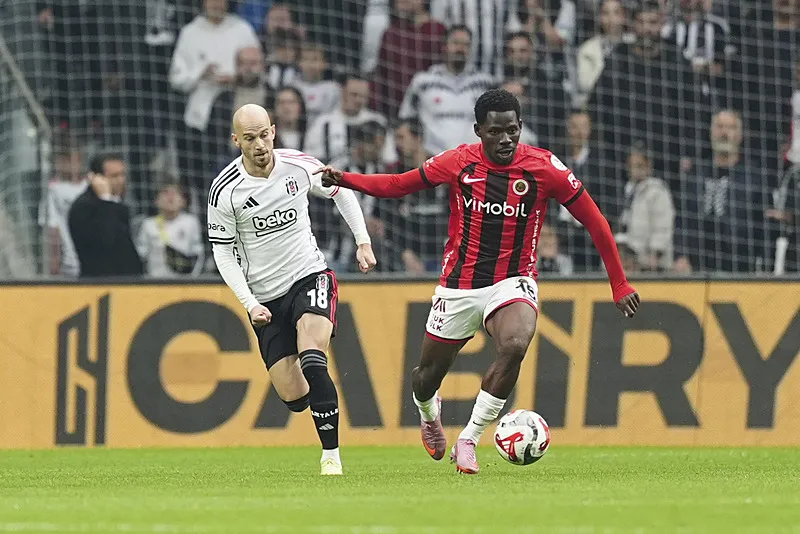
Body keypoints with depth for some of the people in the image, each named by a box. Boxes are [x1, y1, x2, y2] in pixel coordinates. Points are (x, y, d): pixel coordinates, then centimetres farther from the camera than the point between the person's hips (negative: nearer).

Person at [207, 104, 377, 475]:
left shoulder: (300, 166, -8)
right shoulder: (225, 190, -12)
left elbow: (340, 191, 13)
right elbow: (223, 252, -3)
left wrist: (363, 242, 8)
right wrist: (250, 304, -11)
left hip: (309, 276, -1)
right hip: (266, 296, 1)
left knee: (311, 360, -28)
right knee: (292, 396, -3)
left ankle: (331, 454, -21)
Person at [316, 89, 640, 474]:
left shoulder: (544, 167, -10)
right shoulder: (459, 162, -6)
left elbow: (594, 221, -2)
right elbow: (398, 184, 7)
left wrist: (619, 284, -1)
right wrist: (345, 180, -8)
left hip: (513, 282, -2)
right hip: (459, 284, 2)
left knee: (515, 345, -33)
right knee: (430, 373, 10)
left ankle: (468, 441, -18)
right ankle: (428, 410, 51)